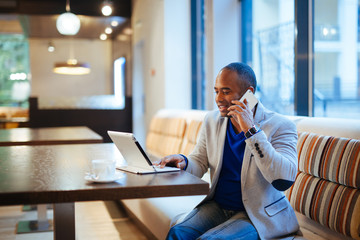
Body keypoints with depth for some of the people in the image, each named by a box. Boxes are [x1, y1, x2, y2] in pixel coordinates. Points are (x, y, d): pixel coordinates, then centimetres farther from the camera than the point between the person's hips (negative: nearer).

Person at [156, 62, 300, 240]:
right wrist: (183, 163, -15)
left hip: (258, 215, -4)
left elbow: (284, 180, -26)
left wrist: (251, 130, -28)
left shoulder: (280, 126, -13)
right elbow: (199, 163, 10)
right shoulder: (212, 120, 5)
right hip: (217, 205, 5)